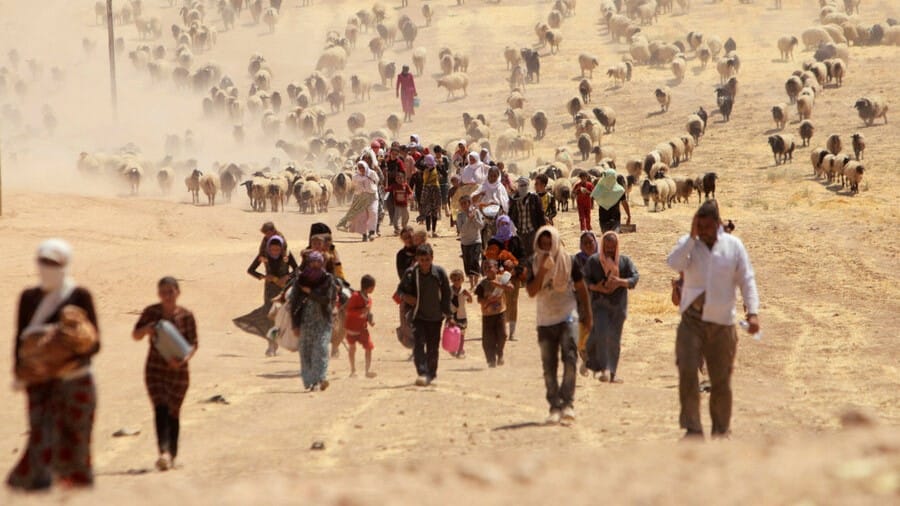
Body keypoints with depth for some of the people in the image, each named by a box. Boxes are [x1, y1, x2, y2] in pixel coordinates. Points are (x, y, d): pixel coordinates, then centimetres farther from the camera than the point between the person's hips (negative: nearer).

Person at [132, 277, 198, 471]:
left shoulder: (186, 316, -3)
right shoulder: (151, 312, 0)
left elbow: (193, 344, -2)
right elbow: (135, 335, 4)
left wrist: (183, 359, -22)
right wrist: (146, 329, -19)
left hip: (178, 370, 0)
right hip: (155, 369, 0)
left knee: (173, 413, 9)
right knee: (160, 409, -16)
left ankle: (172, 455, 23)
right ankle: (163, 452, -29)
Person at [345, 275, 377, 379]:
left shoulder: (369, 299, 4)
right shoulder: (355, 296, -17)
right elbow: (349, 311, -23)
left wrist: (371, 320, -1)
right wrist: (362, 311, -33)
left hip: (363, 327, 5)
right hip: (352, 327, -5)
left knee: (369, 347, -8)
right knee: (352, 348, 7)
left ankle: (368, 370, -6)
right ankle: (353, 371, 21)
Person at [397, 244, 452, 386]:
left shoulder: (439, 272, -6)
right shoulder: (411, 273, -7)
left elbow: (446, 294, 3)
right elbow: (401, 289, 8)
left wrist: (447, 314, 3)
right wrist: (405, 296, -15)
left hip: (435, 316, 1)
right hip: (418, 315, -1)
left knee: (433, 346, 9)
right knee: (419, 344, -17)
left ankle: (431, 373, 25)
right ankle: (422, 373, -24)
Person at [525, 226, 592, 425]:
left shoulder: (568, 261, -1)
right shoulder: (535, 265, 3)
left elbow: (581, 288, 7)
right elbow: (531, 291, -8)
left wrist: (587, 314, 8)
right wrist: (543, 269, -18)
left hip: (567, 317, -3)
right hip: (545, 321, 3)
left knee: (569, 359, -18)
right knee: (549, 366, 4)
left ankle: (568, 403, -19)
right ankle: (554, 407, 9)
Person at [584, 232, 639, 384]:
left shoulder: (625, 261, 6)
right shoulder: (594, 261, 3)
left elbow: (635, 277, -2)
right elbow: (585, 280, 2)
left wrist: (620, 282, -20)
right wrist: (596, 287, -18)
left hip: (618, 304, 2)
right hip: (599, 303, -2)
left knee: (614, 339, 6)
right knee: (601, 334, -19)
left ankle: (612, 373, 15)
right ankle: (604, 369, -20)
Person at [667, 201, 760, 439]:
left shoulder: (733, 246, 3)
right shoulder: (688, 243, 3)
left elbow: (747, 281, 0)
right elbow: (675, 263, -17)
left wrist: (753, 312, -11)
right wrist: (692, 236, -17)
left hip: (722, 322, 0)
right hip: (691, 320, 0)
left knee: (721, 380, 7)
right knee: (687, 372, -15)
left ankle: (721, 430, 20)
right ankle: (692, 428, -11)